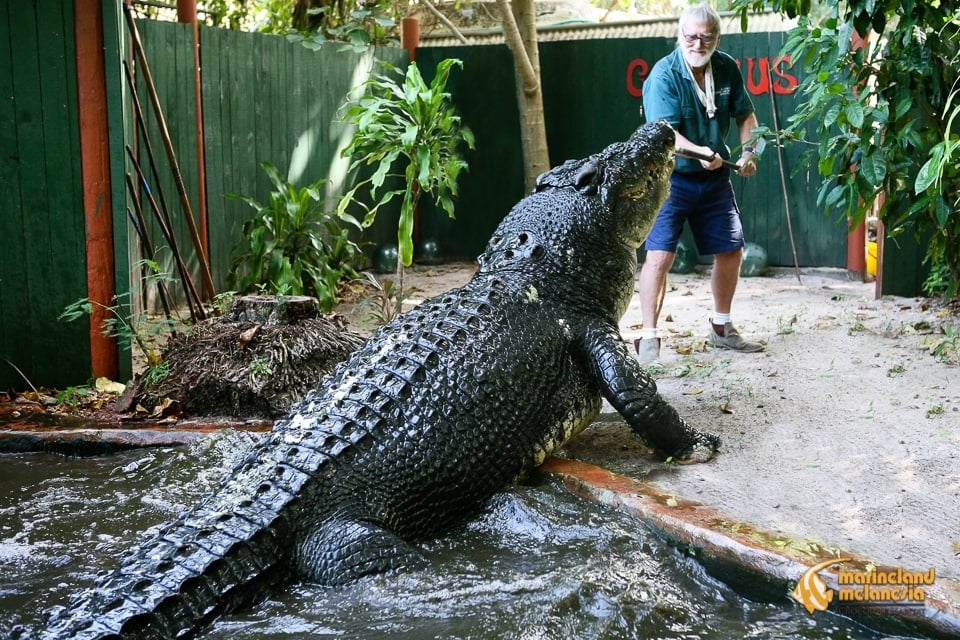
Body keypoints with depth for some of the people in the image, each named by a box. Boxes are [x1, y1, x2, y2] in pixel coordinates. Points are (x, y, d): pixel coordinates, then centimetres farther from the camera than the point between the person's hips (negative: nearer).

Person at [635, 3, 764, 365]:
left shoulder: (727, 68, -2)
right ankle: (648, 338, -10)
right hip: (671, 176, -6)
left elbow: (745, 115, 11)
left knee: (731, 250, 12)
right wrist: (699, 152, -42)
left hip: (715, 178, 6)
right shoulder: (664, 75, -18)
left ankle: (721, 329, 31)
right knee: (659, 254, -17)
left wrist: (748, 151, -5)